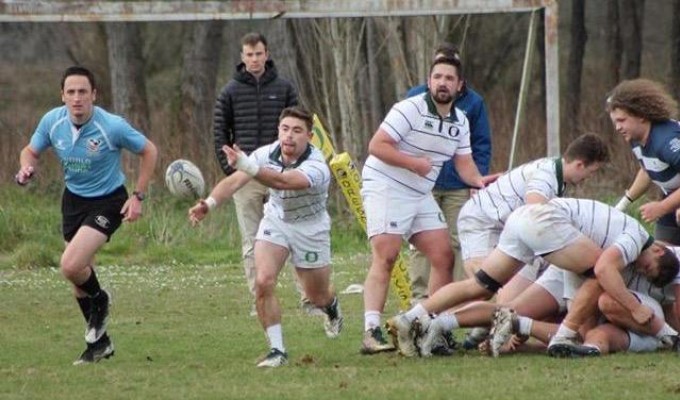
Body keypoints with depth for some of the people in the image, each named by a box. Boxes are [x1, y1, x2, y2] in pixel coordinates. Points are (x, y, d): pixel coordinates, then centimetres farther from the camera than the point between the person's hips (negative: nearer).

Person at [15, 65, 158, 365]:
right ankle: (99, 342, 27)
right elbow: (31, 151, 7)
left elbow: (149, 151, -9)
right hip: (73, 199, 6)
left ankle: (99, 300, 12)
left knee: (71, 266, -22)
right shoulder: (52, 121, -11)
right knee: (78, 274, 9)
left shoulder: (112, 126, -23)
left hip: (108, 202, -6)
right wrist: (27, 168, -17)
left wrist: (138, 196, -12)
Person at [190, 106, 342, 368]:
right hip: (276, 220, 3)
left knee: (318, 297, 12)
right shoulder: (267, 154, -18)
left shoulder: (316, 167, -33)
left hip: (311, 227, -3)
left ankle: (332, 307, 52)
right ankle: (277, 350, -9)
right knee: (263, 282, -20)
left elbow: (282, 182, -52)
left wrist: (248, 167, -68)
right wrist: (209, 203, -46)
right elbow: (234, 181, -26)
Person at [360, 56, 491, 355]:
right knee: (384, 259, -17)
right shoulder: (410, 109, -15)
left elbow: (463, 162, 7)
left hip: (421, 195, 8)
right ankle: (371, 333, -23)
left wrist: (478, 180, -14)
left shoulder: (460, 122, 9)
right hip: (385, 188, -8)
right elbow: (376, 146, -19)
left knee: (444, 257, 4)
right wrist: (413, 163, -25)